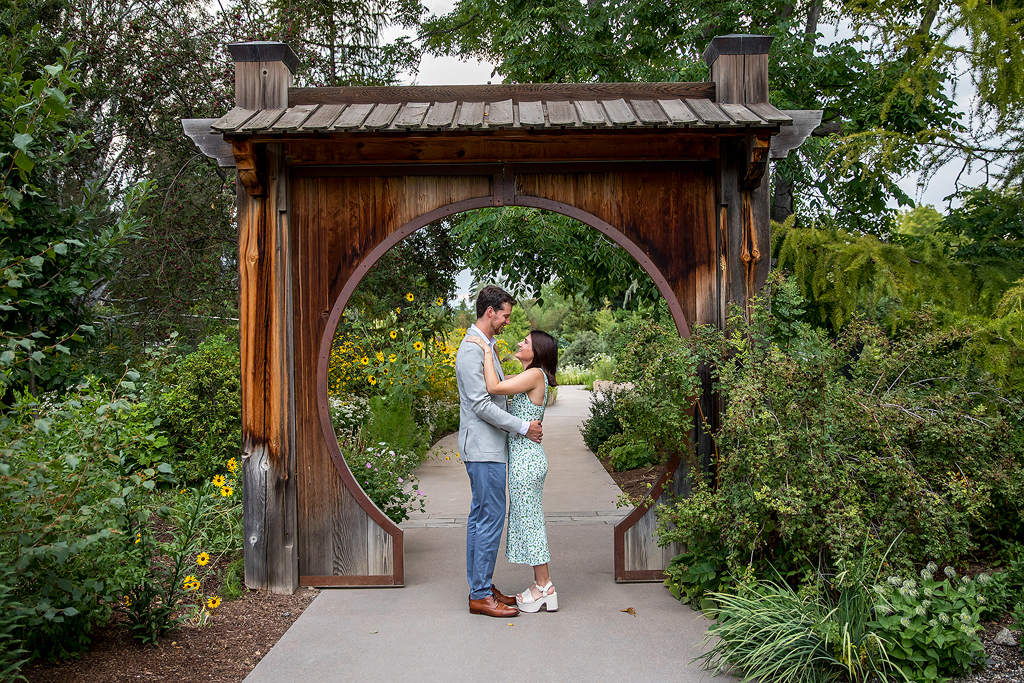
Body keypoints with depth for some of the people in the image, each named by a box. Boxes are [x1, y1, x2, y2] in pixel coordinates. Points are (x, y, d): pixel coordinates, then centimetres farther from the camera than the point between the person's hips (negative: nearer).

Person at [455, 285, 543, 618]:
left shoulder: (484, 346, 16)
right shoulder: (472, 349, -16)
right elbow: (481, 405, -21)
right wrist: (523, 427, -17)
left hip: (488, 446, 10)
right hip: (484, 447, -10)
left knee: (480, 516, 13)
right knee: (491, 517, -7)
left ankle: (480, 586, 20)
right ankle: (481, 595, 1)